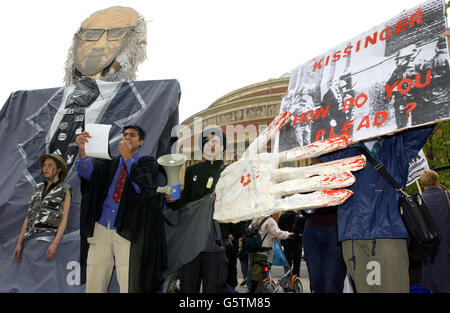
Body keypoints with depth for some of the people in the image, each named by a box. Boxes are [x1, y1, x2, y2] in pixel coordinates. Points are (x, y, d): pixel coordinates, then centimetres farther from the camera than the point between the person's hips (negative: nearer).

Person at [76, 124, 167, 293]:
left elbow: (144, 187, -10)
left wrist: (128, 159, -16)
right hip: (100, 229, 3)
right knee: (94, 285, 3)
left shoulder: (147, 162, 8)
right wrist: (83, 152, -20)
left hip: (126, 232, -3)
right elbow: (87, 172, -1)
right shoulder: (111, 163, 18)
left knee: (128, 285, -9)